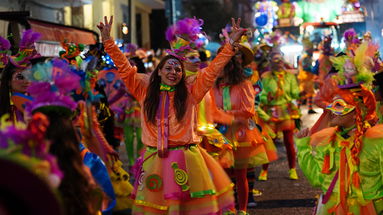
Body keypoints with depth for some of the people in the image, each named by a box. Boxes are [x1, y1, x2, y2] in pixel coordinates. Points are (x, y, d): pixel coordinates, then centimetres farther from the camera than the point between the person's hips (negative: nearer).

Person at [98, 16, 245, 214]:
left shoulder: (190, 93, 6)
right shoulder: (146, 91, 8)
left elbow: (212, 71, 3)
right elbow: (125, 69, 5)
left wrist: (231, 44, -2)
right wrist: (109, 42, -2)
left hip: (185, 159, 0)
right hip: (154, 160, 1)